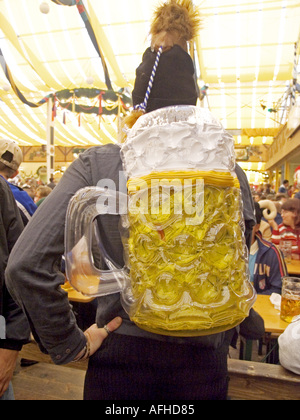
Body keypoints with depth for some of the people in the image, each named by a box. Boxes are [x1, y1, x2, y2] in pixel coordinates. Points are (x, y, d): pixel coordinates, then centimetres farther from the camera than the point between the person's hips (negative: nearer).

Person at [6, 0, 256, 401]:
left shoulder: (96, 165, -15)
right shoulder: (227, 171, -10)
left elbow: (25, 265, -19)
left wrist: (69, 343, -7)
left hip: (120, 356, -1)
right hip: (203, 360, 2)